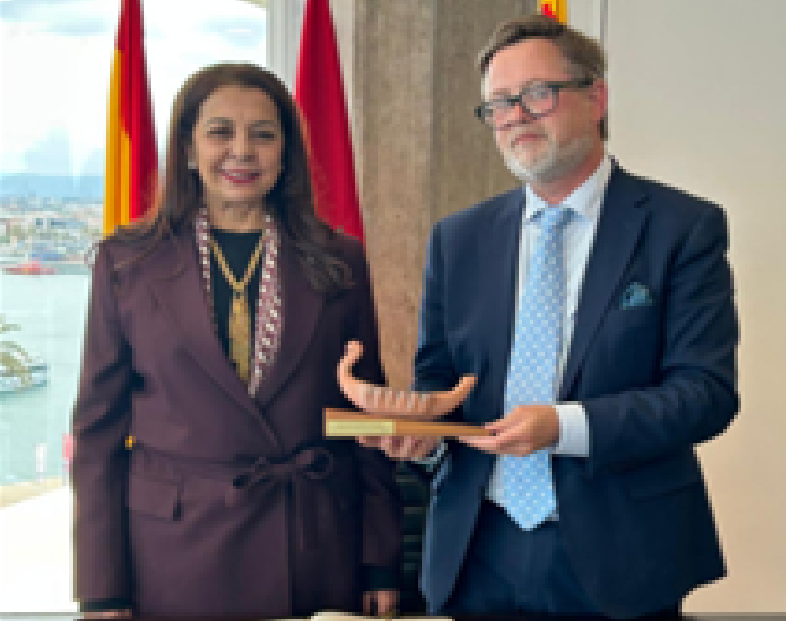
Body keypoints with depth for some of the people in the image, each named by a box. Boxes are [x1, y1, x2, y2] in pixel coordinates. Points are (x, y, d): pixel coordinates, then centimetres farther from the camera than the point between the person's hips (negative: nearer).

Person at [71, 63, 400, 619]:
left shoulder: (339, 261, 3)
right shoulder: (127, 262, 0)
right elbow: (98, 429, 0)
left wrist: (381, 566, 1)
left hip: (319, 547, 1)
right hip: (176, 548, -1)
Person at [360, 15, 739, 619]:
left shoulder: (683, 226, -6)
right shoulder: (458, 239, 6)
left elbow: (707, 392, -11)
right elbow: (435, 377, 11)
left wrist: (565, 426, -24)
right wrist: (422, 426, -12)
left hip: (616, 559, -3)